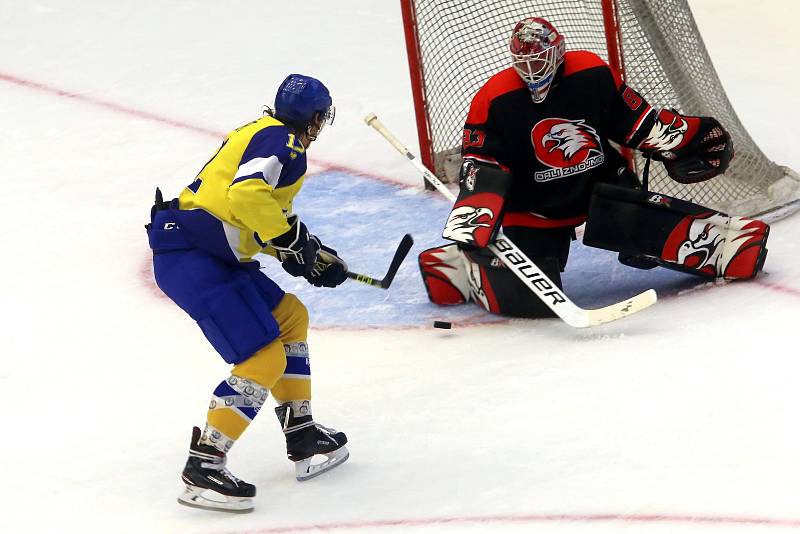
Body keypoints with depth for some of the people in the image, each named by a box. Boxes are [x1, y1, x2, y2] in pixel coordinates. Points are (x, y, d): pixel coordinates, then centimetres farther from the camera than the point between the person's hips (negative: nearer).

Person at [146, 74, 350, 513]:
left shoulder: (263, 133, 19)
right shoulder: (283, 142, -11)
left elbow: (269, 213, 26)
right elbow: (247, 194, -29)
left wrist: (313, 254, 22)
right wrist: (295, 241, -19)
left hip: (215, 256, 11)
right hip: (190, 258, -11)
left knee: (290, 318, 22)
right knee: (263, 360, -12)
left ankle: (302, 437, 28)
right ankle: (202, 469, -13)